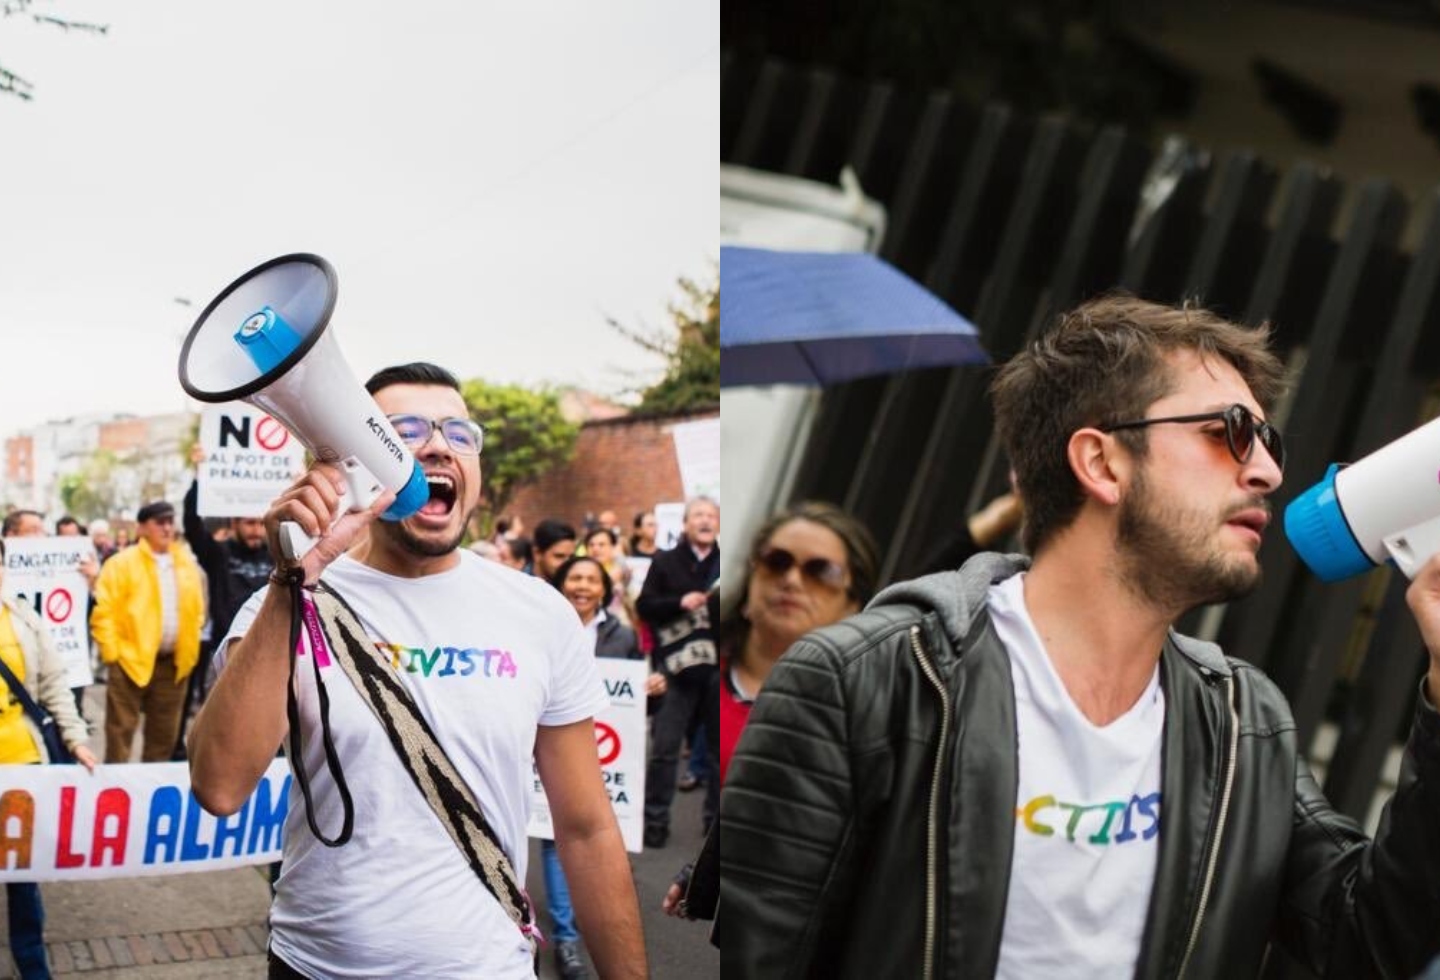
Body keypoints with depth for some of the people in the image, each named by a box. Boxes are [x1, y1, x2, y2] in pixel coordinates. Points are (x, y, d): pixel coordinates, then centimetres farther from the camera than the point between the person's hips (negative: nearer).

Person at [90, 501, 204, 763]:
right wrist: (113, 653, -12)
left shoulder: (187, 563, 10)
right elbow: (104, 613, -9)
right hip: (131, 661, -5)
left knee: (164, 735, 12)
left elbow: (197, 610, 19)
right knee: (121, 733, 0)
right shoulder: (122, 563, -6)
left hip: (174, 662, 5)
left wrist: (189, 649, 11)